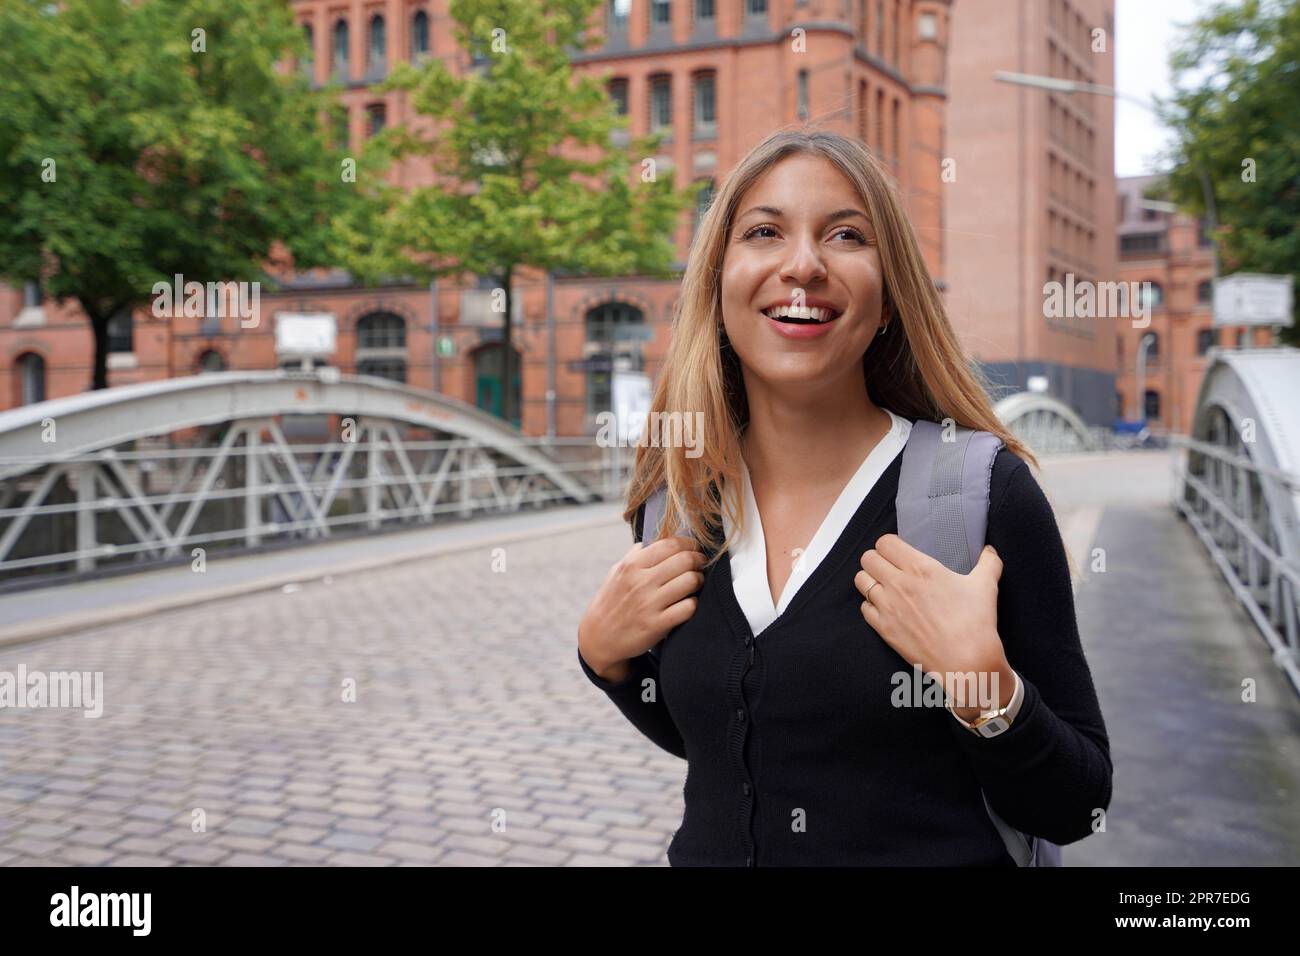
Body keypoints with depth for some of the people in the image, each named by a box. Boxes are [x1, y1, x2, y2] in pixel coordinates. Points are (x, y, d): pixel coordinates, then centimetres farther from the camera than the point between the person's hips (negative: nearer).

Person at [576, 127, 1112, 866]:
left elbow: (1077, 809, -13)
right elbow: (696, 732, 7)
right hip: (710, 849, 4)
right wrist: (606, 655, -9)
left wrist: (980, 678, -29)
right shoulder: (677, 499, -7)